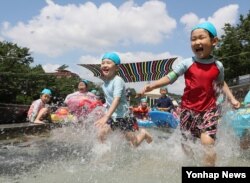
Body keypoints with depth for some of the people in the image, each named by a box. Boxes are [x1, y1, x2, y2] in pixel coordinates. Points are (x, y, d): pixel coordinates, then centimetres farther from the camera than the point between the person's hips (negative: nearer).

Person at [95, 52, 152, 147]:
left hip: (123, 116, -6)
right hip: (112, 116, 7)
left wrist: (106, 117, -47)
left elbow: (116, 100, -36)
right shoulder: (105, 81, 2)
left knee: (134, 144, 3)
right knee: (101, 135, -7)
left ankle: (143, 134, 34)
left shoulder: (118, 80, -22)